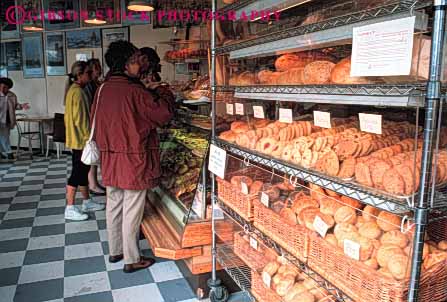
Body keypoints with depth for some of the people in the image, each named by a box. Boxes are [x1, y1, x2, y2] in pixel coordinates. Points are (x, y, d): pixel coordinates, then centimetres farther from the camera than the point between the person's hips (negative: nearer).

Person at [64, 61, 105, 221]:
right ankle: (70, 209, 5)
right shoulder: (78, 92, -18)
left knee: (83, 170, 16)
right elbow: (80, 119, -21)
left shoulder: (74, 90, 13)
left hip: (78, 139, 10)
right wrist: (88, 137, -16)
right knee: (77, 173, -3)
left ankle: (87, 202, 28)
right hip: (80, 139, -10)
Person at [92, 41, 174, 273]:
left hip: (110, 160, 8)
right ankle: (132, 259, 16)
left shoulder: (103, 89, 4)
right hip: (133, 160, -7)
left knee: (114, 205, 18)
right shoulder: (135, 92, -19)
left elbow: (95, 121, 12)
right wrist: (164, 93, 1)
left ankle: (115, 250, 33)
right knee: (132, 210, 3)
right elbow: (164, 113, -15)